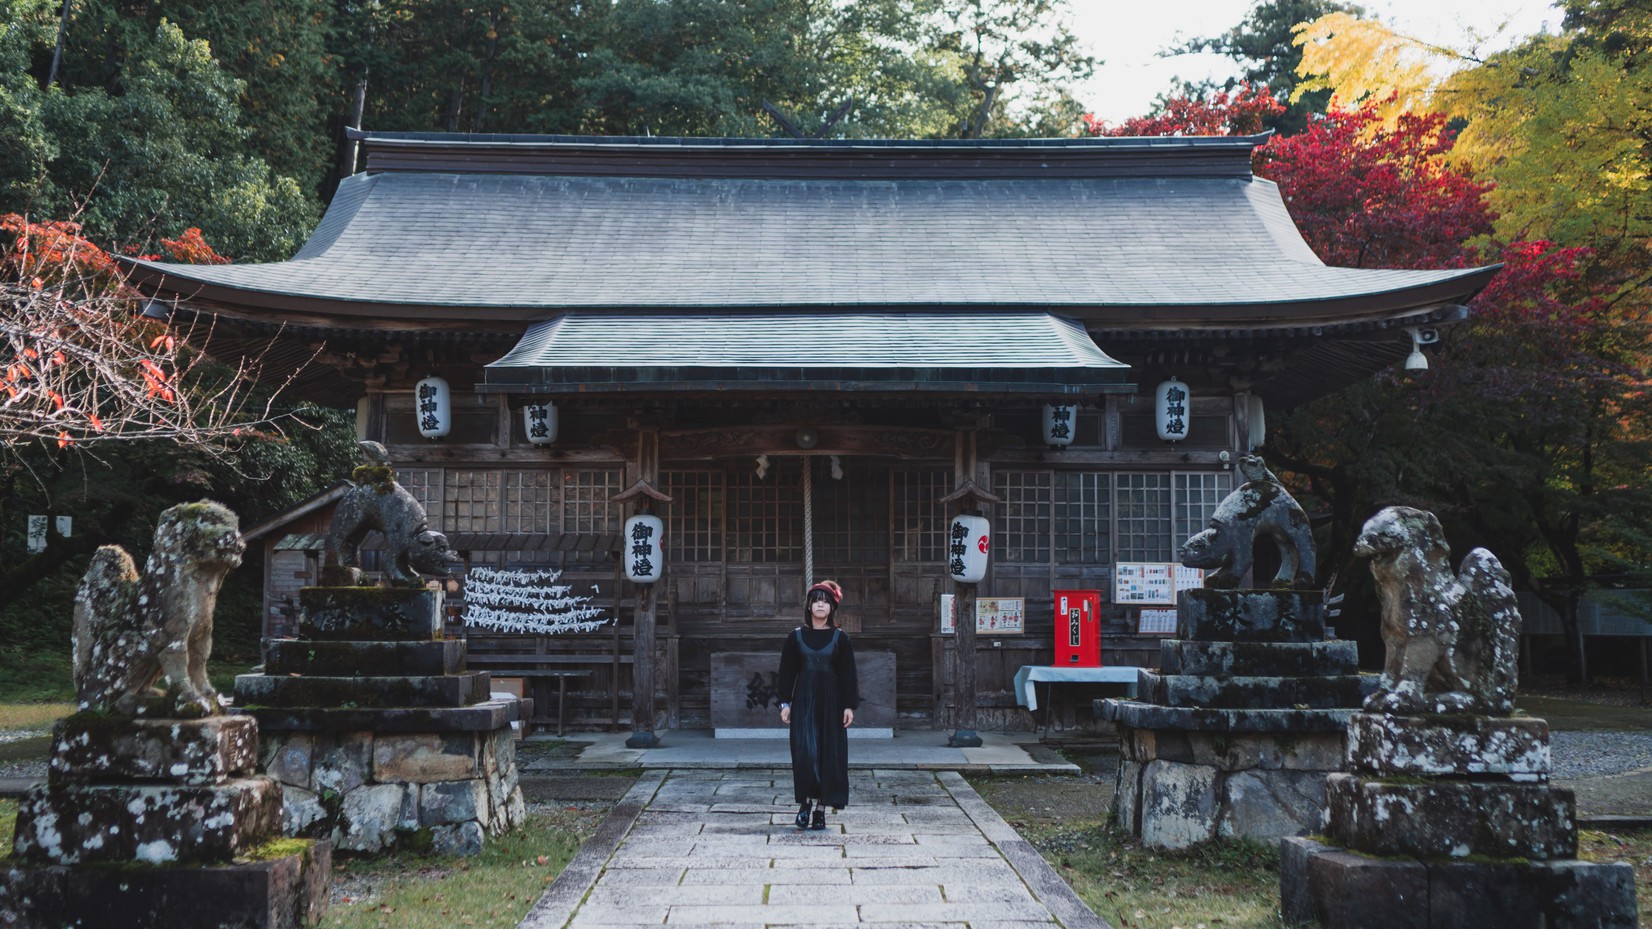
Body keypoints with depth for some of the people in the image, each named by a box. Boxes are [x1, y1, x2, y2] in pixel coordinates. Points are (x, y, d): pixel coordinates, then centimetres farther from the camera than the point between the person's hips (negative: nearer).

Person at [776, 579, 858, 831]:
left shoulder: (840, 638, 3)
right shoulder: (796, 637, 4)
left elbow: (848, 674, 2)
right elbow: (787, 672, 6)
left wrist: (849, 706, -5)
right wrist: (785, 703, -1)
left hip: (831, 701, 0)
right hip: (803, 701, 0)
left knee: (829, 752, 0)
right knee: (804, 751, -7)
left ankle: (821, 807, 7)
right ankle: (806, 801, 7)